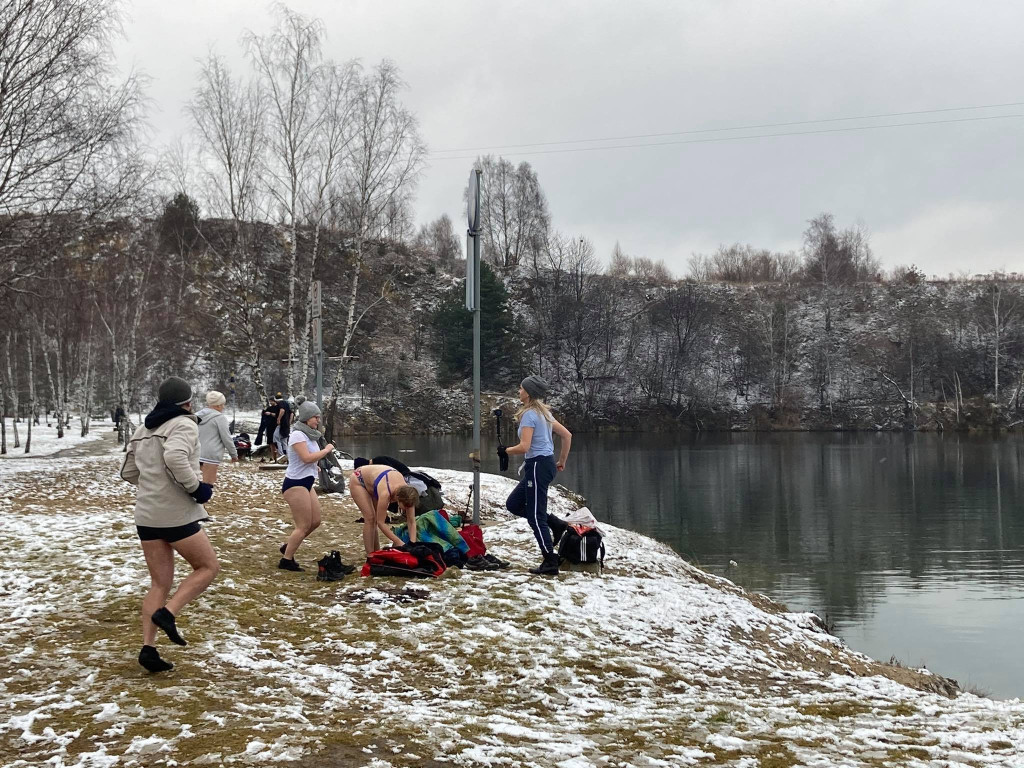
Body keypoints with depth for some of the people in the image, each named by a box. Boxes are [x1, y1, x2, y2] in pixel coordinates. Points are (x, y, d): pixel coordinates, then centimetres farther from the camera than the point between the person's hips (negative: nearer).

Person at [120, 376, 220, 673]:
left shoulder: (143, 429, 15)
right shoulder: (184, 424, -9)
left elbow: (129, 472, 21)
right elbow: (175, 457, -29)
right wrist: (196, 487, -18)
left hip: (146, 516, 7)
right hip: (176, 514, -7)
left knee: (159, 584, 12)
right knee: (208, 566, 9)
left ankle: (148, 648, 4)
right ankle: (167, 613, -8)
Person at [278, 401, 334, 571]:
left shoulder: (310, 435, 14)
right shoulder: (298, 435, -15)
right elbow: (306, 457, -25)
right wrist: (326, 450, -14)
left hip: (306, 483, 10)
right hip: (295, 484, -10)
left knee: (315, 522, 12)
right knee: (304, 526, -5)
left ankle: (288, 547, 27)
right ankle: (286, 560, 6)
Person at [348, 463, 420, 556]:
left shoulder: (407, 493, -26)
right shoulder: (385, 493, -43)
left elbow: (412, 522, -19)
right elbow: (381, 523, -33)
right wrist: (398, 542, -33)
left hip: (371, 478, 6)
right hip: (358, 480, -6)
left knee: (375, 518, 4)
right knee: (370, 518, -15)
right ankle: (370, 556, -9)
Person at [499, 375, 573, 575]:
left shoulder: (529, 414, -14)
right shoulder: (544, 413, 14)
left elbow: (524, 447, -23)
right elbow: (567, 435, 18)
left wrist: (505, 451, -4)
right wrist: (562, 462, 23)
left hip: (538, 466, -10)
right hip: (547, 463, 10)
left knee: (535, 516, -4)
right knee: (513, 505, 18)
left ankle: (550, 562, -2)